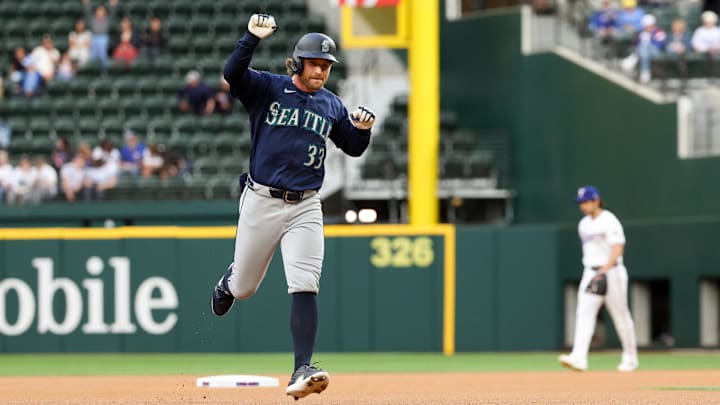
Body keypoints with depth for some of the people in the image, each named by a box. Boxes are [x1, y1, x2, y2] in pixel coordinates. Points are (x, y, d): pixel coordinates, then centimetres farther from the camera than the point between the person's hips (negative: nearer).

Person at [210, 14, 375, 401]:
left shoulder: (332, 105, 8)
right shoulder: (266, 88, -4)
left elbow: (353, 148, 17)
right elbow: (232, 74, -22)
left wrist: (362, 129, -4)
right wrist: (252, 38, -33)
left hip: (305, 208, 2)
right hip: (261, 201, -2)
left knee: (304, 287, -15)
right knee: (244, 287, 11)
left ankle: (302, 372, -19)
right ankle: (229, 281, 52)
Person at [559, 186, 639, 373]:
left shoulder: (609, 221, -10)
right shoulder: (584, 224, 13)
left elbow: (618, 248, -19)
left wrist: (606, 268, -32)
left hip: (611, 272, -6)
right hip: (590, 273, 6)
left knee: (620, 315, 3)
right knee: (584, 313, -11)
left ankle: (630, 359, 17)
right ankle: (579, 358, -24)